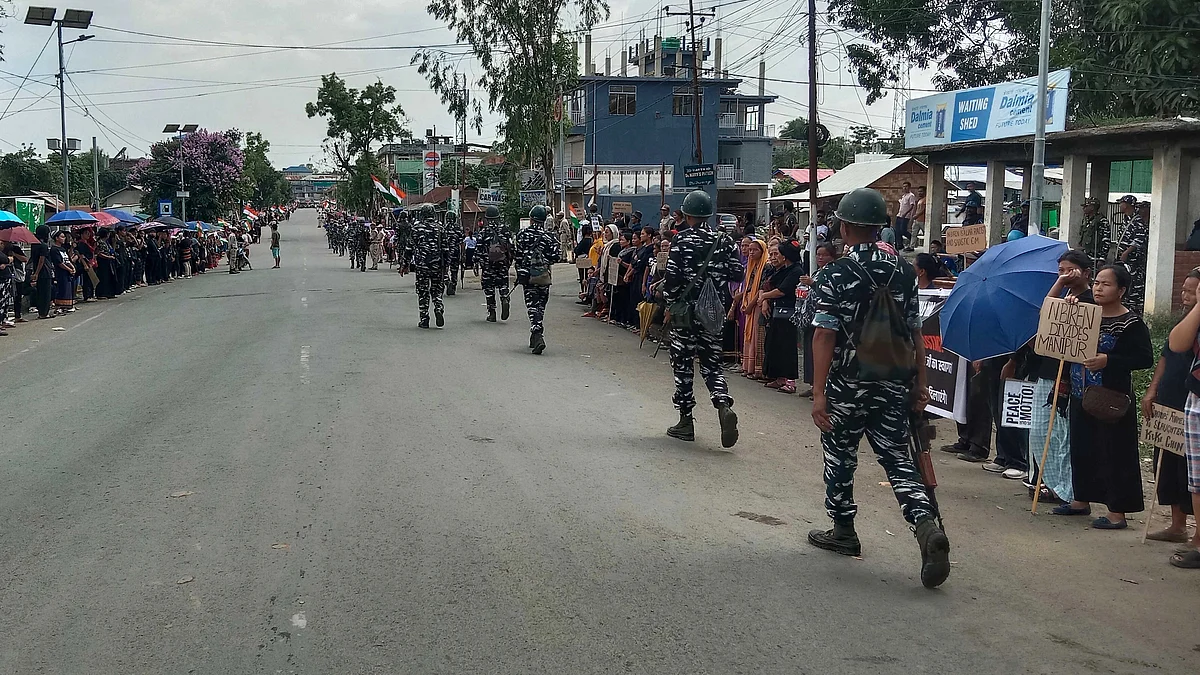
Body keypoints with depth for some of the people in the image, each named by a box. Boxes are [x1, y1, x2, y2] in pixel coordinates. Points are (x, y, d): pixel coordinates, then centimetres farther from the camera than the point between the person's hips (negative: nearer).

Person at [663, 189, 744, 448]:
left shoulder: (681, 240, -10)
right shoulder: (723, 241, 3)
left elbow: (672, 276, -14)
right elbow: (738, 273, 3)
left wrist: (669, 305, -1)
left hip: (685, 311, -4)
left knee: (683, 365, 7)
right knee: (711, 364, 12)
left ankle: (686, 421, 11)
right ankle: (724, 405, -14)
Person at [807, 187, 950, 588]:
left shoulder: (834, 275, -10)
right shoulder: (904, 272, 4)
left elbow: (825, 336, -15)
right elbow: (915, 333, 6)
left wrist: (818, 393, -14)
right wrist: (920, 384, 12)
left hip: (848, 385, -4)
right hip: (894, 385, 4)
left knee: (840, 456, 14)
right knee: (897, 459, 8)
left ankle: (843, 531, 26)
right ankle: (927, 526, -12)